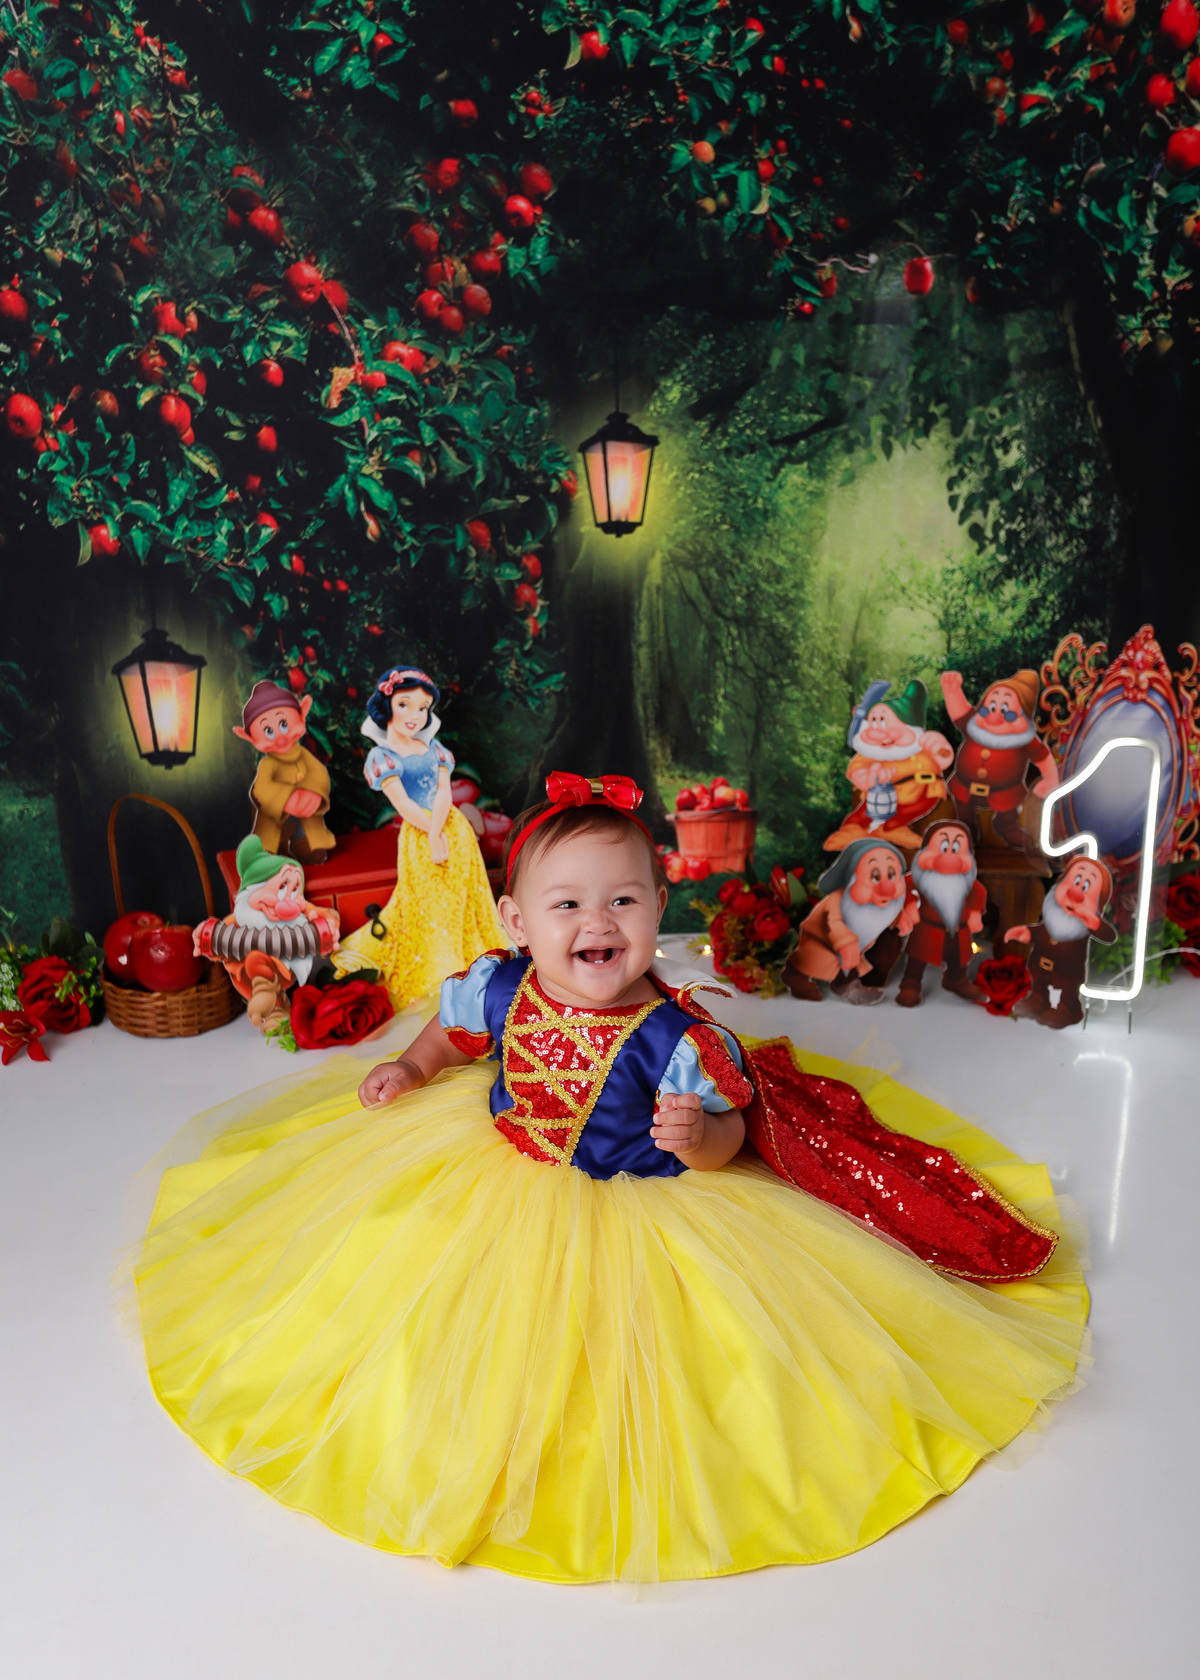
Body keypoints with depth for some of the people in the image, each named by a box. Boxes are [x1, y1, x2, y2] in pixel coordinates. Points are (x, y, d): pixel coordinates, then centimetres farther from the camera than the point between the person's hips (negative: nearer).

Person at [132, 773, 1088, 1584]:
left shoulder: (675, 1035, -30)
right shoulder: (500, 986, -17)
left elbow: (726, 1135, -19)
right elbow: (454, 1032, 8)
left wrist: (698, 1134, -40)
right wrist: (411, 1070, -5)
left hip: (632, 1208, -4)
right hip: (497, 1176, 5)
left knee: (600, 1350, 4)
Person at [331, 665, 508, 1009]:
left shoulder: (433, 748, 7)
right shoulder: (382, 756, -6)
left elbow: (444, 792, -5)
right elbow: (403, 803, -14)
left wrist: (438, 831, -20)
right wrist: (433, 834, -20)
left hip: (453, 830, 5)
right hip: (418, 836, -4)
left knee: (462, 897, 12)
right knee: (427, 903, 3)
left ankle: (468, 958, 28)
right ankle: (428, 973, 17)